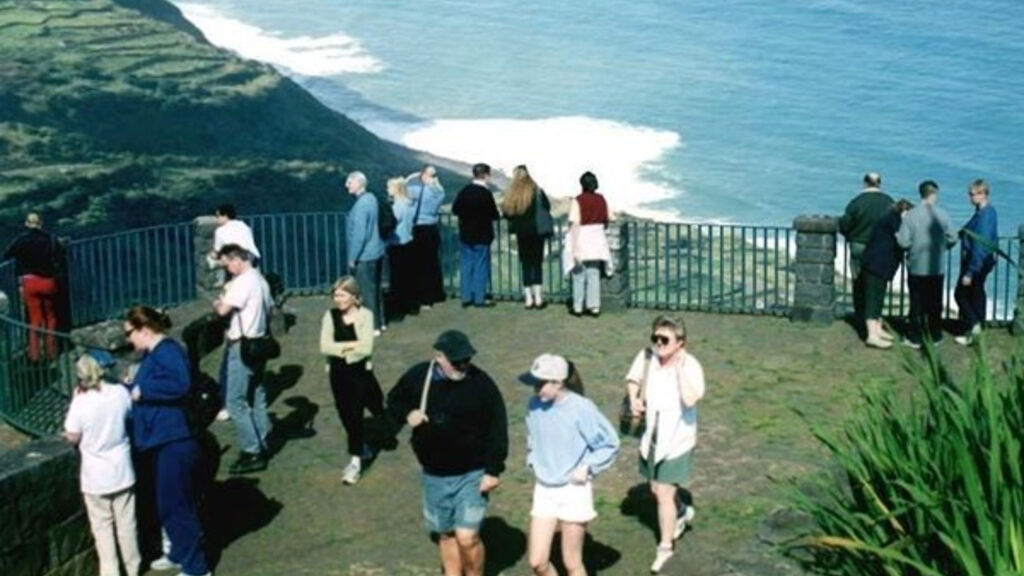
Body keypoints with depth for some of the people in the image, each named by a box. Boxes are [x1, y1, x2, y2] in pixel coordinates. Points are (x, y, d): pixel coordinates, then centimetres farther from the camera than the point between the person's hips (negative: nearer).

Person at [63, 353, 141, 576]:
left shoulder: (81, 402, -21)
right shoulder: (120, 392, -10)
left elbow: (72, 438, -11)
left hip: (96, 477, -3)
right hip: (122, 472, 3)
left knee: (102, 526, 10)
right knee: (126, 523, 17)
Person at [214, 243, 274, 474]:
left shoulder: (243, 282, -17)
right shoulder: (260, 280, 13)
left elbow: (223, 309, -23)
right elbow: (269, 309, 20)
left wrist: (217, 303, -1)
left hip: (241, 347, -10)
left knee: (235, 401, -6)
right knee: (256, 398, 15)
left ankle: (252, 453, -5)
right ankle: (261, 446, 21)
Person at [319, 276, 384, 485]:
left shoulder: (365, 315, -10)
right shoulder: (330, 316, -2)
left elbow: (366, 348, -18)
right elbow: (325, 347, -12)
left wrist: (340, 350, -10)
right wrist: (352, 345, -18)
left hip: (360, 372, -4)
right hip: (338, 373, 4)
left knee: (355, 413, -8)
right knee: (345, 415, 13)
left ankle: (355, 461, -2)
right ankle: (362, 447, 37)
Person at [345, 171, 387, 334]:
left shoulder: (361, 205, -21)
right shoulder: (371, 198, 8)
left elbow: (359, 234, -23)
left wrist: (352, 258, -16)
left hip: (364, 255, -9)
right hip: (376, 252, 9)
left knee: (366, 291, 0)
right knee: (374, 289, 18)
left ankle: (373, 327, 6)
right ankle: (379, 322, 27)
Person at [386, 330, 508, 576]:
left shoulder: (481, 383, -16)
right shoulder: (418, 377, -7)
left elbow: (497, 429, -10)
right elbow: (394, 401, 11)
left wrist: (493, 470, -13)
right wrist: (407, 414, -11)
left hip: (472, 475, -4)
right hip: (434, 474, 4)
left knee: (467, 537, -10)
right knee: (445, 534, 17)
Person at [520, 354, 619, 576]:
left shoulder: (581, 408, -18)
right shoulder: (534, 405, -3)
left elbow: (610, 443, -7)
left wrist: (587, 468, -11)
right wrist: (534, 465, 7)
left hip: (574, 492, -4)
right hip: (543, 491, 5)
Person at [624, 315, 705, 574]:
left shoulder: (690, 366, -23)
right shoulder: (646, 356, -10)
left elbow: (690, 399, -39)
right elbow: (633, 379, 9)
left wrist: (680, 367, -34)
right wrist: (634, 398, -10)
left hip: (677, 440, -6)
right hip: (652, 437, 6)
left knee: (664, 494, -2)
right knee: (657, 489, 22)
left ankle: (665, 546, 18)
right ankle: (683, 511, 54)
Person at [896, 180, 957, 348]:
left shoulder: (911, 215, -12)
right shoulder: (942, 215, -8)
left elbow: (903, 242, -15)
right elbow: (952, 239, -2)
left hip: (916, 267, -1)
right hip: (937, 268, 1)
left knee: (917, 303, 8)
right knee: (935, 303, 13)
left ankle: (915, 338, 13)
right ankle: (935, 337, 20)